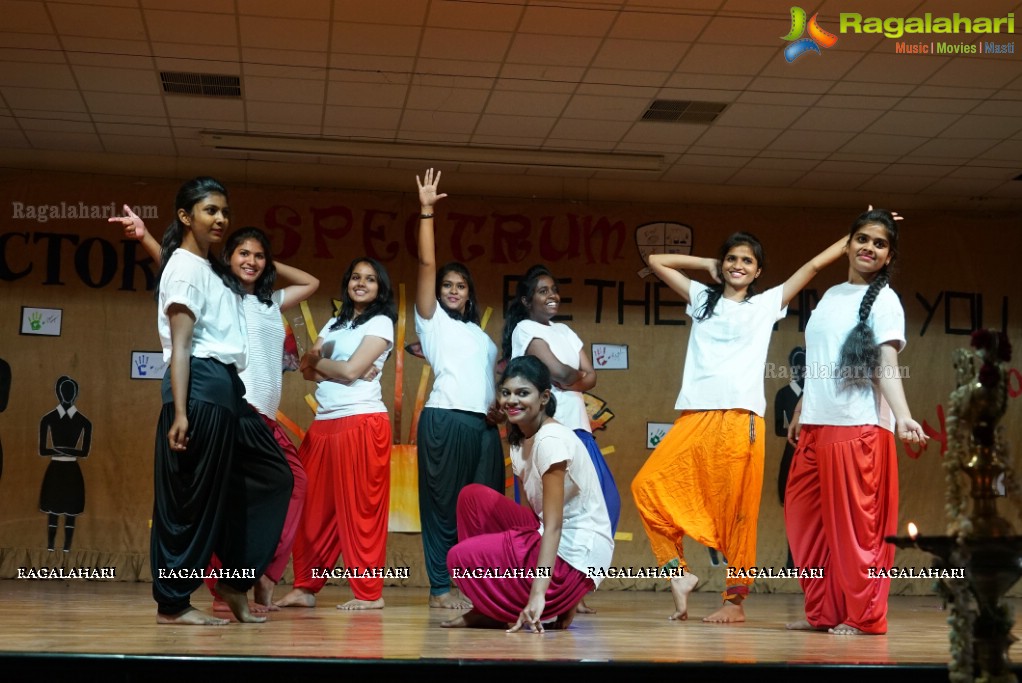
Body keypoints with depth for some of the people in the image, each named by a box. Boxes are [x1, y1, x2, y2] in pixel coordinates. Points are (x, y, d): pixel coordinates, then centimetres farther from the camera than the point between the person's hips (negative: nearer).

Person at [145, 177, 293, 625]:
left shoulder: (211, 270, 21)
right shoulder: (185, 267, -6)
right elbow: (179, 345, -15)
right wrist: (179, 411, -21)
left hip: (226, 387, 10)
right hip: (201, 385, -10)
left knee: (271, 476, 11)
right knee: (191, 496, -6)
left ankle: (235, 578, 15)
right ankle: (172, 604, 2)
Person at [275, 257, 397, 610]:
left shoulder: (380, 323, 1)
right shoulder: (334, 323, 20)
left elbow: (352, 370, -11)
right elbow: (307, 369, 10)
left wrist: (318, 361, 4)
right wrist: (333, 368, -10)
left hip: (362, 421, -6)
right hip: (324, 423, 6)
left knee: (359, 509, -5)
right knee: (314, 508, 4)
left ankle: (369, 592, -1)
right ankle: (305, 587, 11)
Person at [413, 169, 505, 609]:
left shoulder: (481, 335, 28)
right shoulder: (431, 320, 11)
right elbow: (426, 264, 0)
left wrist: (500, 406, 3)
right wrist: (426, 211, -6)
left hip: (484, 425, 5)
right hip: (445, 420, -5)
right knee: (444, 505, -5)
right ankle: (440, 588, -3)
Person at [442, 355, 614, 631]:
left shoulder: (551, 440, -18)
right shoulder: (520, 441, 9)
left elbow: (554, 524, -25)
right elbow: (537, 515, 8)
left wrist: (538, 593, -32)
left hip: (576, 556, -9)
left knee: (460, 557, -11)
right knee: (473, 496, 7)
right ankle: (493, 607, 7)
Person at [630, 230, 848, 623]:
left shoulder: (767, 304, 15)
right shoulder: (703, 299, 22)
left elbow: (815, 265, 15)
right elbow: (656, 261, 25)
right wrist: (707, 264, 24)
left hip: (741, 420, -3)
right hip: (694, 418, 3)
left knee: (738, 512, -4)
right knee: (648, 486, -11)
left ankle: (736, 601, 4)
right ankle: (678, 573, -1)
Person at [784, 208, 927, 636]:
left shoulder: (884, 300, -1)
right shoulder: (830, 296, 17)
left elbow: (887, 366, -11)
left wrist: (903, 417, -25)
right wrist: (799, 414, 21)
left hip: (860, 426, -7)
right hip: (817, 425, 7)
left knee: (857, 524, -5)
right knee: (806, 517, 5)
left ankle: (863, 616, 3)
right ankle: (823, 611, 14)